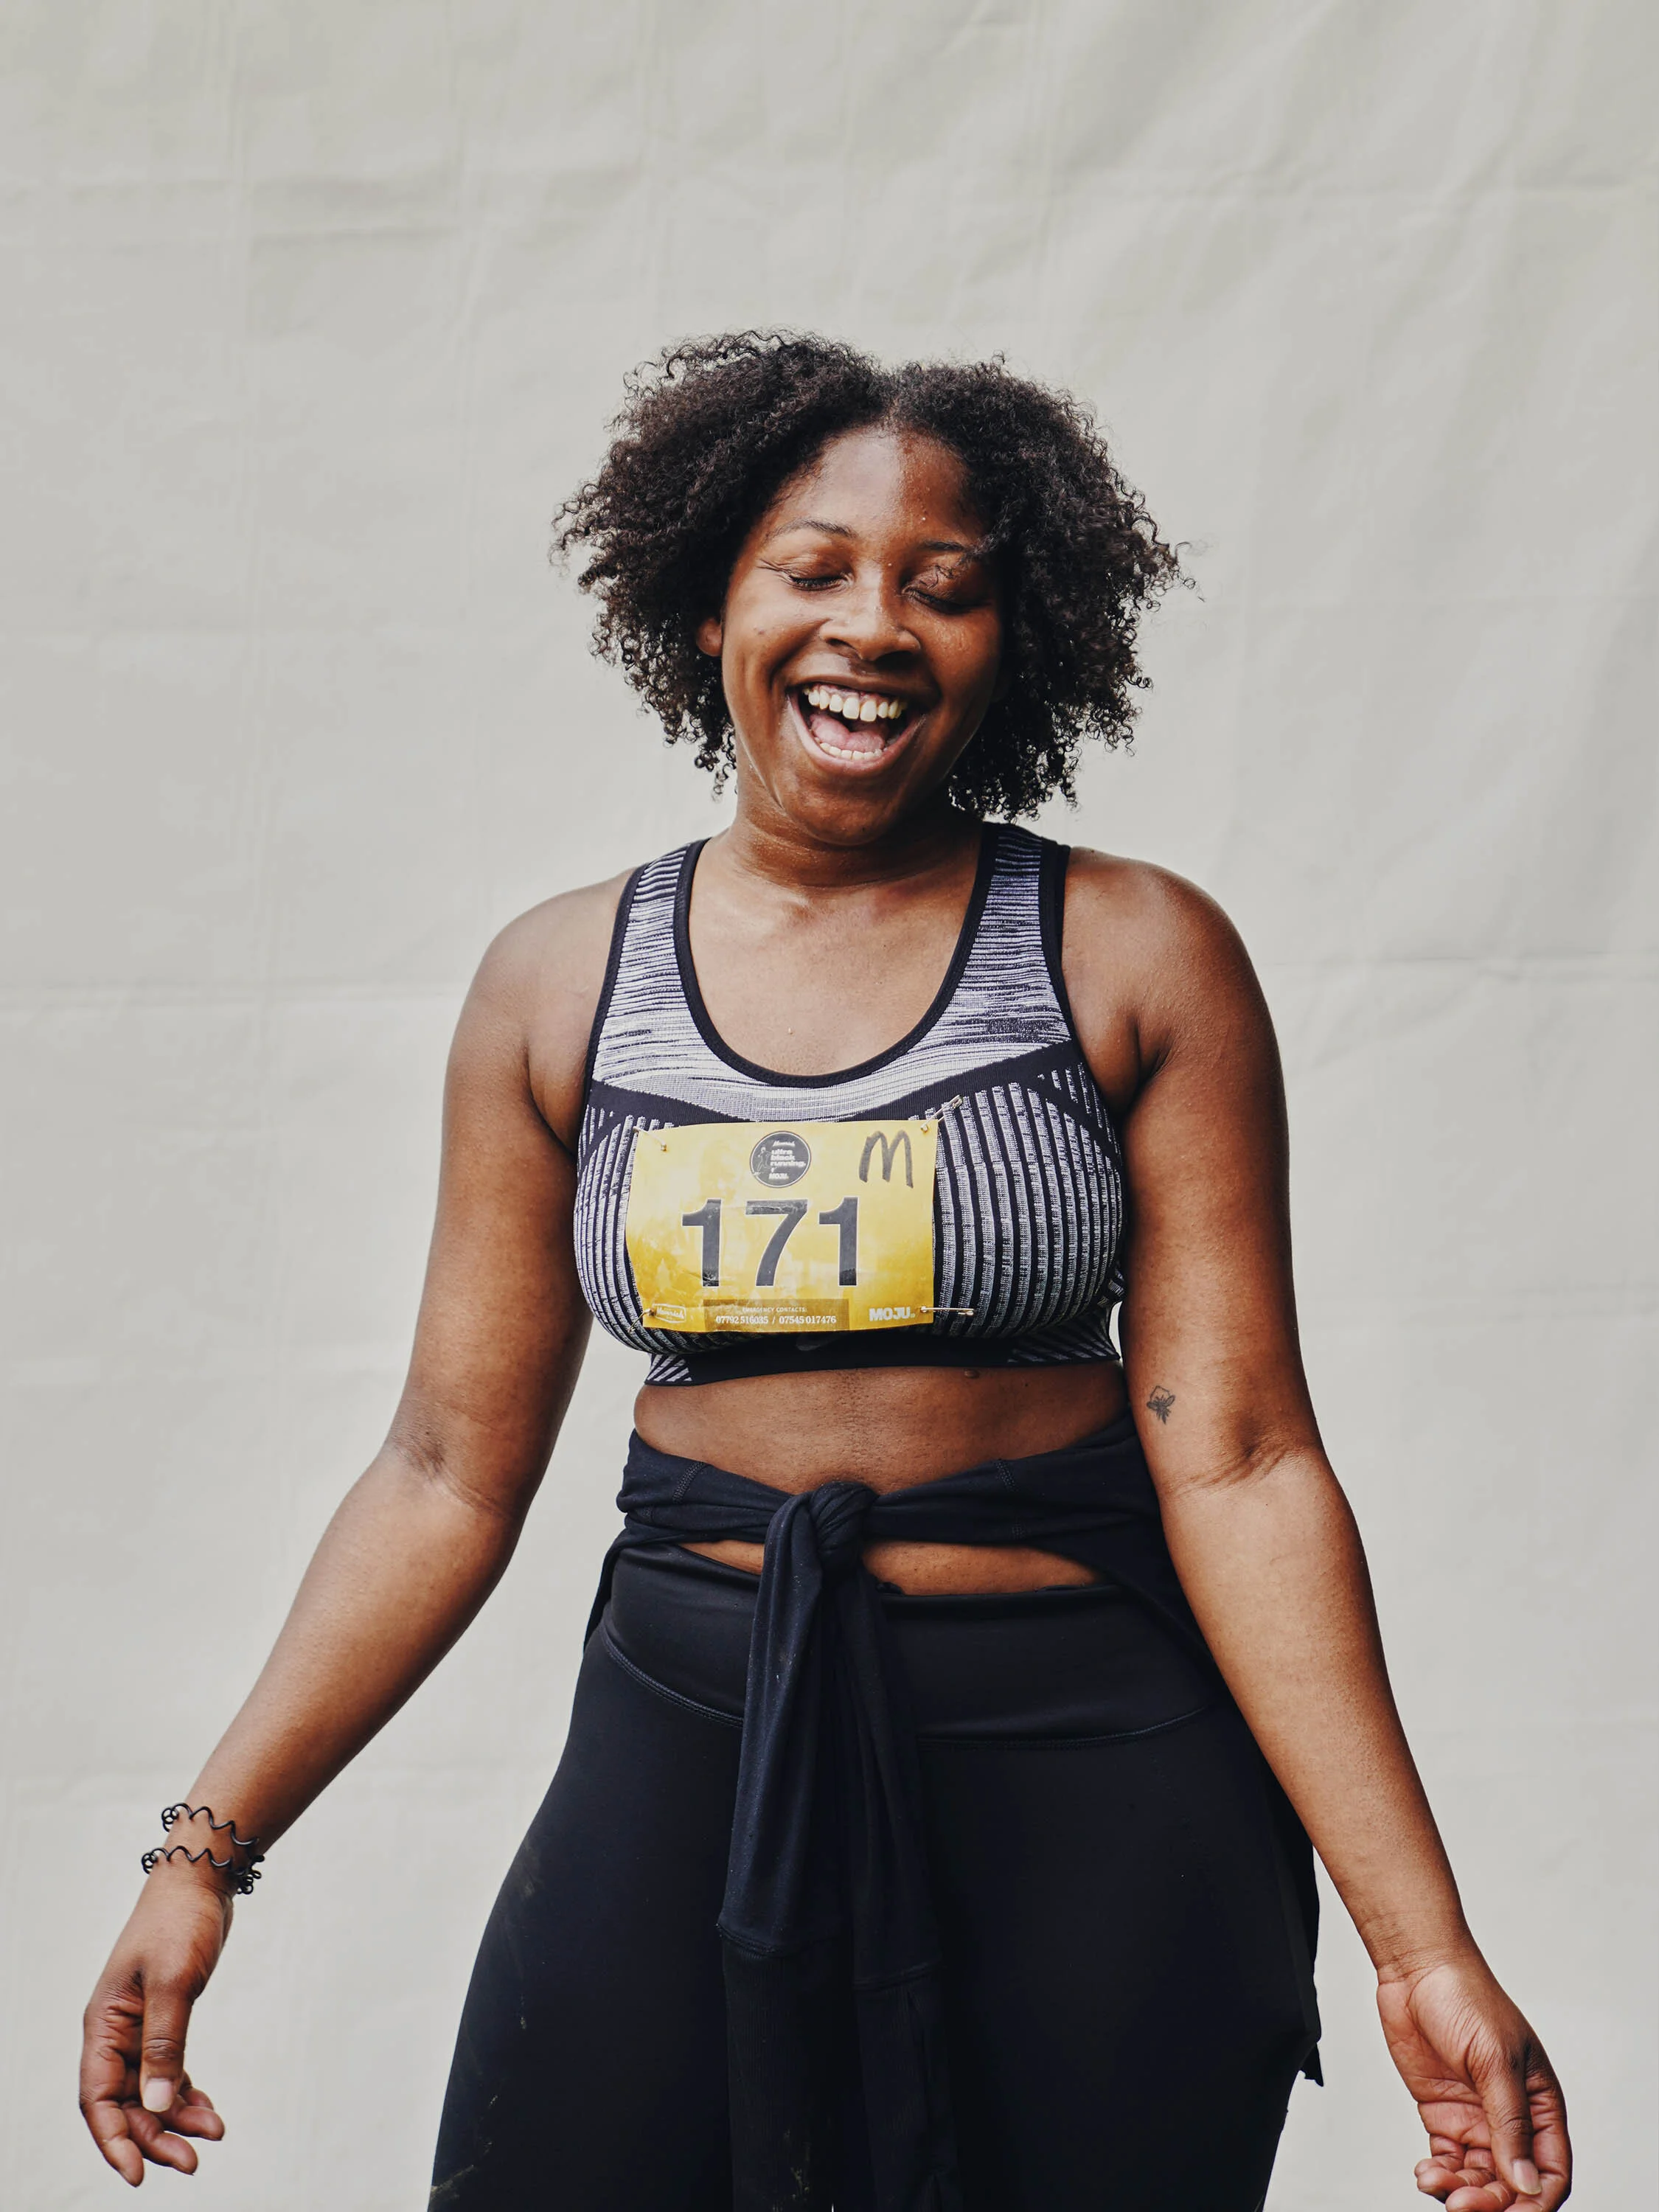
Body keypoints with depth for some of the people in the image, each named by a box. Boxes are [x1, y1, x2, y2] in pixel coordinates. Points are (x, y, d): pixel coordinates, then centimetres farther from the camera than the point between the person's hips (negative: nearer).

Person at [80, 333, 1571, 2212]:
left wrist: (1421, 1945, -13)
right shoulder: (557, 985, 4)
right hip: (688, 1754, 2)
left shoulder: (1140, 962, -3)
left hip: (1095, 1774, -1)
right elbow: (451, 1473, 6)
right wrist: (209, 1847, 1)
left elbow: (1239, 1461, -7)